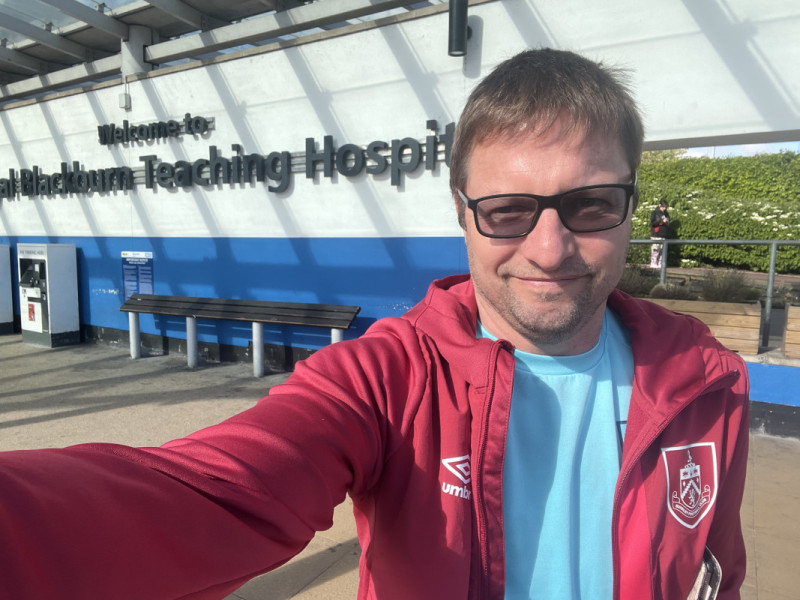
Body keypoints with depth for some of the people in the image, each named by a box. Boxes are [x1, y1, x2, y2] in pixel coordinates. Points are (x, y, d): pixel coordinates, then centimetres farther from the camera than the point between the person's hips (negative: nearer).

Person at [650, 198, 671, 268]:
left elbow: (668, 225, 25)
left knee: (662, 250, 1)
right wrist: (662, 221, -15)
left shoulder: (666, 214, 20)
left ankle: (659, 264, 3)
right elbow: (652, 223, -8)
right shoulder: (654, 213, 2)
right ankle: (653, 264, -6)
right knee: (655, 250, -10)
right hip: (655, 236, -5)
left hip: (664, 236, 5)